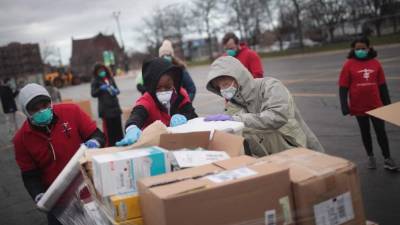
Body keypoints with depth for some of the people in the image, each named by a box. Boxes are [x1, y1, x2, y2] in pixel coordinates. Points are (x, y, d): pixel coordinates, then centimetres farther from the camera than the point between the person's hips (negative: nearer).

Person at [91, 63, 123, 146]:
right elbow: (93, 94, -6)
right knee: (108, 129, -4)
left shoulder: (110, 78, 10)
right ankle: (110, 146, 3)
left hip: (115, 106, 5)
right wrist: (101, 89, -22)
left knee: (118, 127, 11)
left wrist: (116, 91, -3)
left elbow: (116, 88, 20)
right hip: (106, 109, -5)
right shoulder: (95, 81, -1)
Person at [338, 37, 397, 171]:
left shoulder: (375, 63, 1)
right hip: (359, 107, -1)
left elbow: (382, 85, 8)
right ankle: (370, 157, 29)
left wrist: (387, 103, 10)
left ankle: (387, 159, 15)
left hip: (376, 105, 1)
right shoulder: (349, 65, -7)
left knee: (381, 131, 4)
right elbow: (343, 87, -6)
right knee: (365, 132, 13)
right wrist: (344, 106, -12)